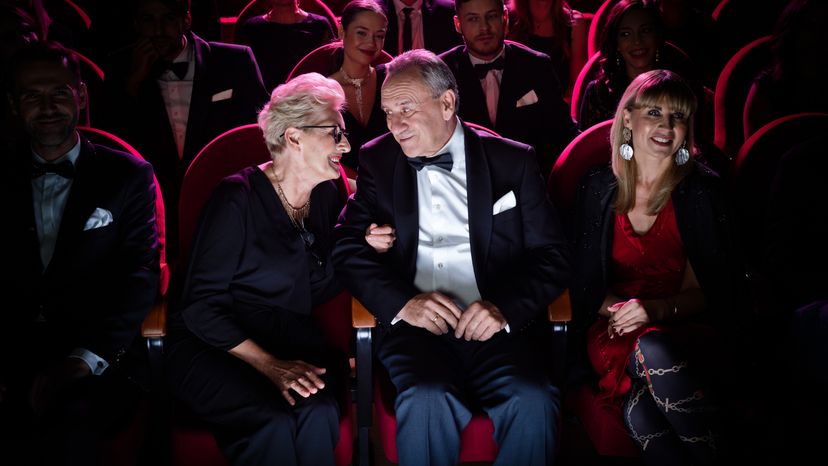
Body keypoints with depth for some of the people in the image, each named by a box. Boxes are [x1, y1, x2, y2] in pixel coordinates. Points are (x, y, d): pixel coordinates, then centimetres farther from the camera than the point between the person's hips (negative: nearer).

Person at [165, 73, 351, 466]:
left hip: (296, 346, 5)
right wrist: (269, 364, -20)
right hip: (216, 346, -4)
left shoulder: (326, 197, 9)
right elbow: (200, 306, -11)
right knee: (273, 423, -35)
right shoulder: (238, 199, -9)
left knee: (318, 415, -30)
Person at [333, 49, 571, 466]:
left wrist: (505, 308, -14)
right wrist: (403, 302, -13)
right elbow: (348, 248, 5)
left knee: (534, 404, -29)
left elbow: (552, 257, 6)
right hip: (414, 327, 0)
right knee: (427, 402, -31)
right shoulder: (377, 162, 14)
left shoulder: (512, 161, 10)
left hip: (491, 330, 0)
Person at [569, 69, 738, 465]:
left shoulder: (702, 189, 1)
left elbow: (716, 289, -1)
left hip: (686, 328, -1)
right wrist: (614, 307, -10)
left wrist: (658, 309, -19)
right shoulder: (598, 187, 7)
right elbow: (583, 276, 11)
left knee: (654, 351, -37)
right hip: (615, 332, 1)